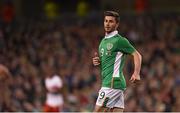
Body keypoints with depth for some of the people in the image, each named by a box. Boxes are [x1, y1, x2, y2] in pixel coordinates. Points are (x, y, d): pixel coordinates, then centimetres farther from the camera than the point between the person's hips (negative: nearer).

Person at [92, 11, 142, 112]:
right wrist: (97, 61, 6)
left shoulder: (119, 40, -7)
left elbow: (137, 55, -10)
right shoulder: (104, 41, 19)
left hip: (113, 83, -9)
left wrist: (136, 73, -25)